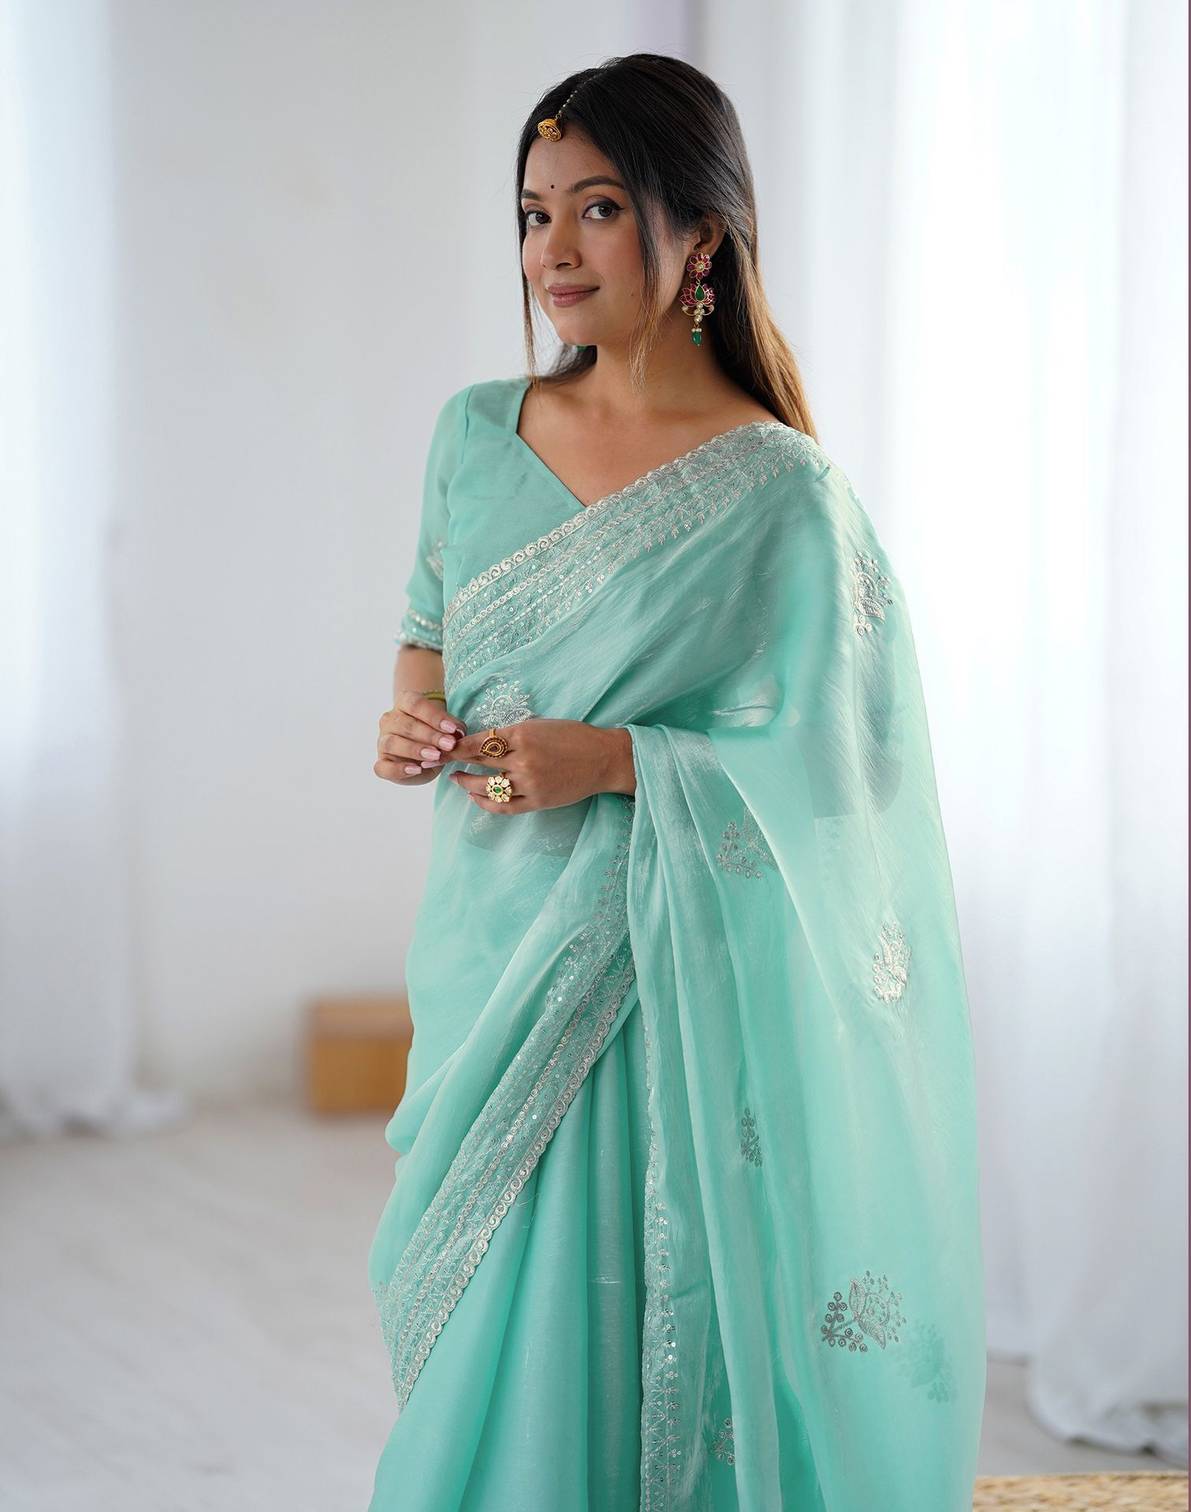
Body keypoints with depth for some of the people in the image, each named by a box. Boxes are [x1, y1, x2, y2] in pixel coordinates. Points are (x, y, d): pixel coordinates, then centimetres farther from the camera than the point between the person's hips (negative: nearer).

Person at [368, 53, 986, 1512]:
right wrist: (412, 713, -3)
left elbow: (829, 767, -9)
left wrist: (611, 760, -20)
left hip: (664, 982, -5)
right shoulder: (477, 432, 6)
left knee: (611, 1326, -1)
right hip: (492, 948, 5)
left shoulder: (782, 494, -9)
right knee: (475, 1334, 12)